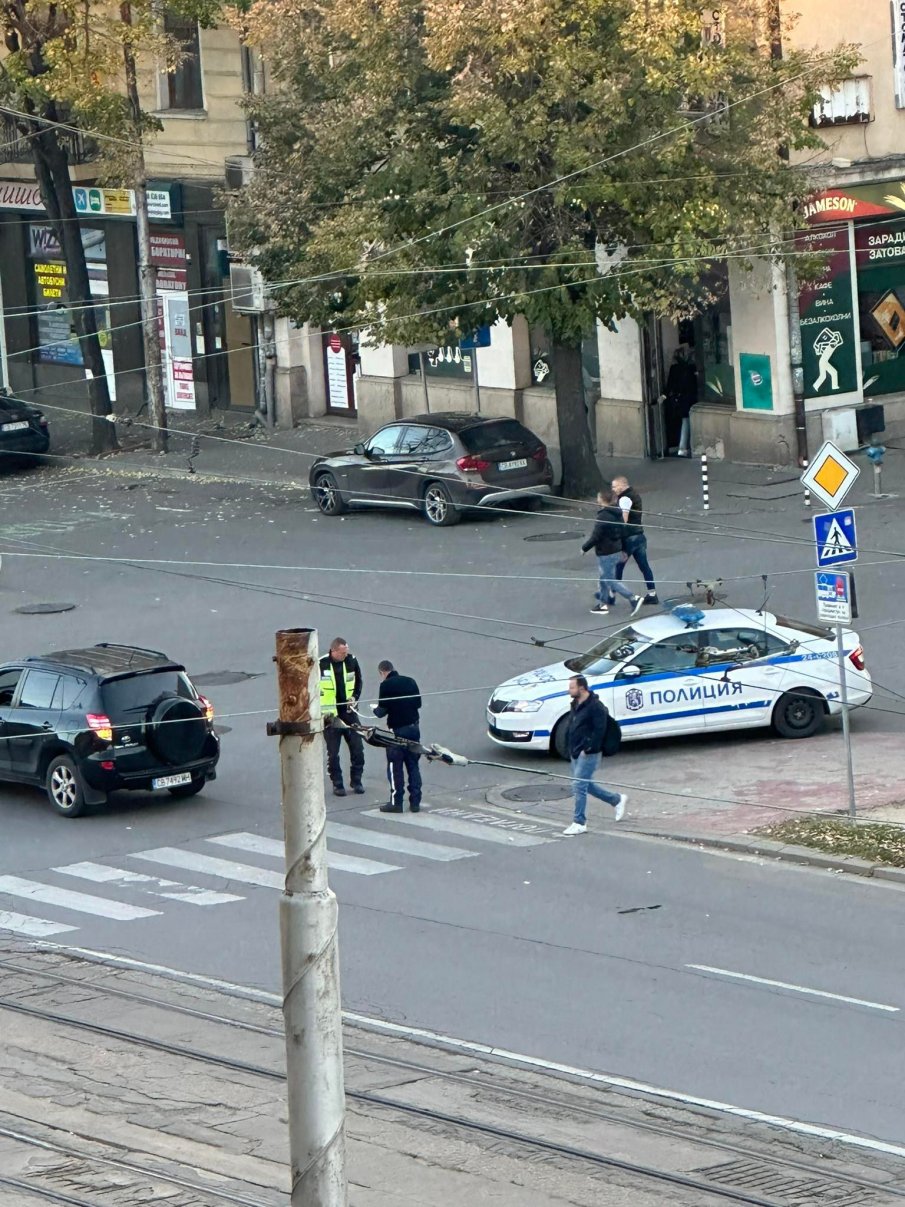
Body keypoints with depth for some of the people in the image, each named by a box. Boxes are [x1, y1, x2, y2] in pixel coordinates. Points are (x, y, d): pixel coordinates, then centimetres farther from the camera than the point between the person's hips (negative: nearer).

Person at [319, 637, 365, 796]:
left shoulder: (351, 661, -1)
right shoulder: (320, 665, -11)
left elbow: (358, 681, 17)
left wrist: (355, 697, 1)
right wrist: (322, 711, -8)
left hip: (349, 712, 3)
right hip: (330, 715, -3)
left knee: (357, 748, 4)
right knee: (333, 752, 2)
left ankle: (356, 781, 18)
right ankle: (337, 784, 13)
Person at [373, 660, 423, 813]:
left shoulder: (386, 685, -10)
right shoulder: (410, 681, 6)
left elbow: (382, 710, -11)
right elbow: (418, 703, 12)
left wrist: (376, 709, 11)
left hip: (397, 729, -5)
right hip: (414, 726, 5)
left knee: (395, 767, 2)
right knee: (413, 766, 10)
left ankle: (396, 803, 2)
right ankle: (415, 802, 11)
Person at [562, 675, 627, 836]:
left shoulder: (595, 706, -17)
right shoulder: (576, 704, 12)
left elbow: (599, 731, -21)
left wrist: (588, 749, -21)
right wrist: (572, 748, 13)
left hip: (588, 754, -10)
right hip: (576, 753, 10)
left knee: (579, 785, -9)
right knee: (585, 785, 16)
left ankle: (579, 823, -3)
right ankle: (617, 800, 32)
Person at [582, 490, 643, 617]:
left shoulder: (603, 516, -22)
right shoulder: (617, 514, 7)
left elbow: (596, 536, -22)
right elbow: (623, 533, 15)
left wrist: (584, 548, -9)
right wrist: (623, 549, 26)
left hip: (606, 554, -9)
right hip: (616, 551, 9)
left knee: (610, 581, -3)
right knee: (605, 578, 19)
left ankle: (633, 599, -10)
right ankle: (603, 604, 26)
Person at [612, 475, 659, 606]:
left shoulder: (625, 499, -15)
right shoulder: (635, 494, 14)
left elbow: (624, 520, -21)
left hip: (629, 537, -9)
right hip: (639, 535, 9)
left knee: (618, 566, 0)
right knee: (644, 565, 10)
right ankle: (652, 594, 10)